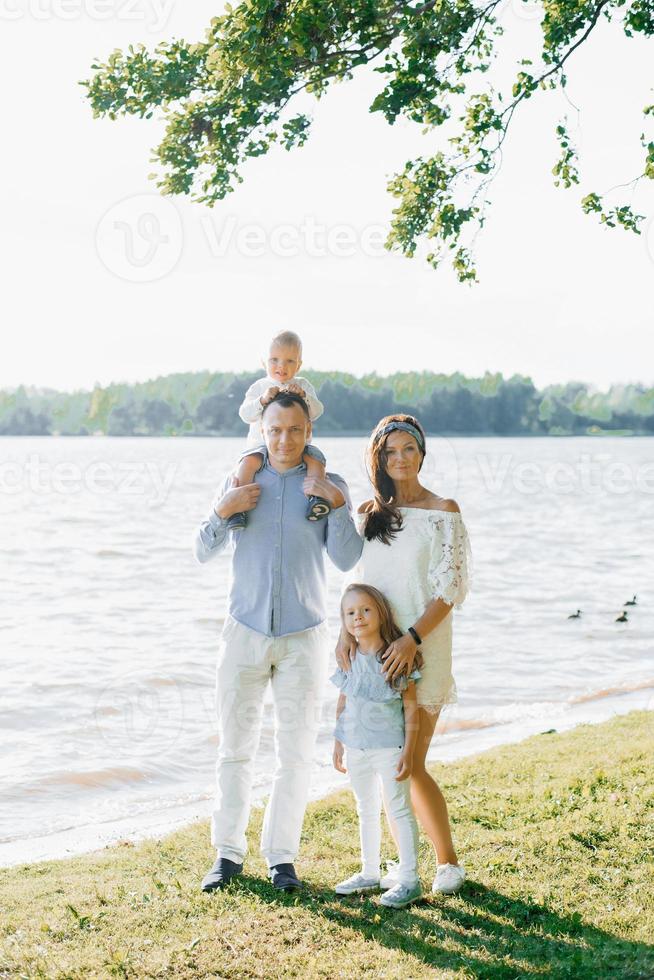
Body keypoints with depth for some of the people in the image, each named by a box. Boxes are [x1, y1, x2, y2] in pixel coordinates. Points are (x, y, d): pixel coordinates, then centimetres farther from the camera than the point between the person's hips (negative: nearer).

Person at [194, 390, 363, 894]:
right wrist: (222, 512, -12)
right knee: (235, 747, 5)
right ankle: (228, 853, 14)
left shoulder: (329, 486, 3)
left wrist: (337, 505, -18)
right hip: (245, 631, 1)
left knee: (296, 752, 2)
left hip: (302, 636, -1)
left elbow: (347, 560, -5)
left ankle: (282, 856, 12)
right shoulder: (239, 481, 6)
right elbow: (203, 552, 6)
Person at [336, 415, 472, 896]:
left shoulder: (443, 512, -3)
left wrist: (411, 639, -21)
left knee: (410, 765, -6)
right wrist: (348, 630, -6)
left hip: (421, 650, -5)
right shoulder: (369, 513, 11)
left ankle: (448, 861, 12)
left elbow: (449, 590, -9)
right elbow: (358, 583, 12)